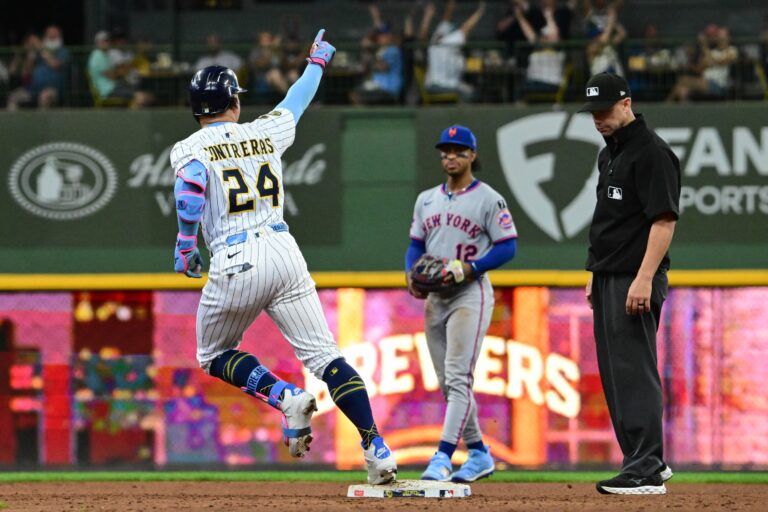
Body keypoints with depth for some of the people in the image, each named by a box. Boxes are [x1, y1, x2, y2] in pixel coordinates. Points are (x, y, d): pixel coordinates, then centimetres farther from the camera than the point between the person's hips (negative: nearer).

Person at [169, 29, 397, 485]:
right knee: (323, 354, 1)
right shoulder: (265, 134, 14)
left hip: (235, 262, -3)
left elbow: (192, 185, -19)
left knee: (214, 355, 18)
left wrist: (185, 245, -12)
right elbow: (297, 101, 33)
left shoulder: (190, 149, 3)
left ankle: (286, 397, -8)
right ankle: (376, 445, -13)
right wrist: (318, 61, 51)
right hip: (285, 252, 3)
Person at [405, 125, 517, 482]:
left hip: (470, 294, -7)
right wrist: (411, 273, -3)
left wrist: (469, 268, -20)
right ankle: (478, 453, 20)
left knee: (457, 376, -16)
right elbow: (416, 244, 18)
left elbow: (507, 247, -7)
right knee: (447, 383, 9)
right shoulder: (426, 200, 16)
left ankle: (443, 457, -24)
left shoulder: (488, 199, -4)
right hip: (434, 297, 7)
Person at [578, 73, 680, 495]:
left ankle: (645, 471, -13)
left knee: (634, 369, -12)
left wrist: (644, 278, -25)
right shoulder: (610, 154, 18)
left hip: (635, 282, -10)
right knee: (615, 372, 12)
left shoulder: (651, 151, -13)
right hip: (608, 280, 10)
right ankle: (648, 461, 19)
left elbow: (664, 219, -19)